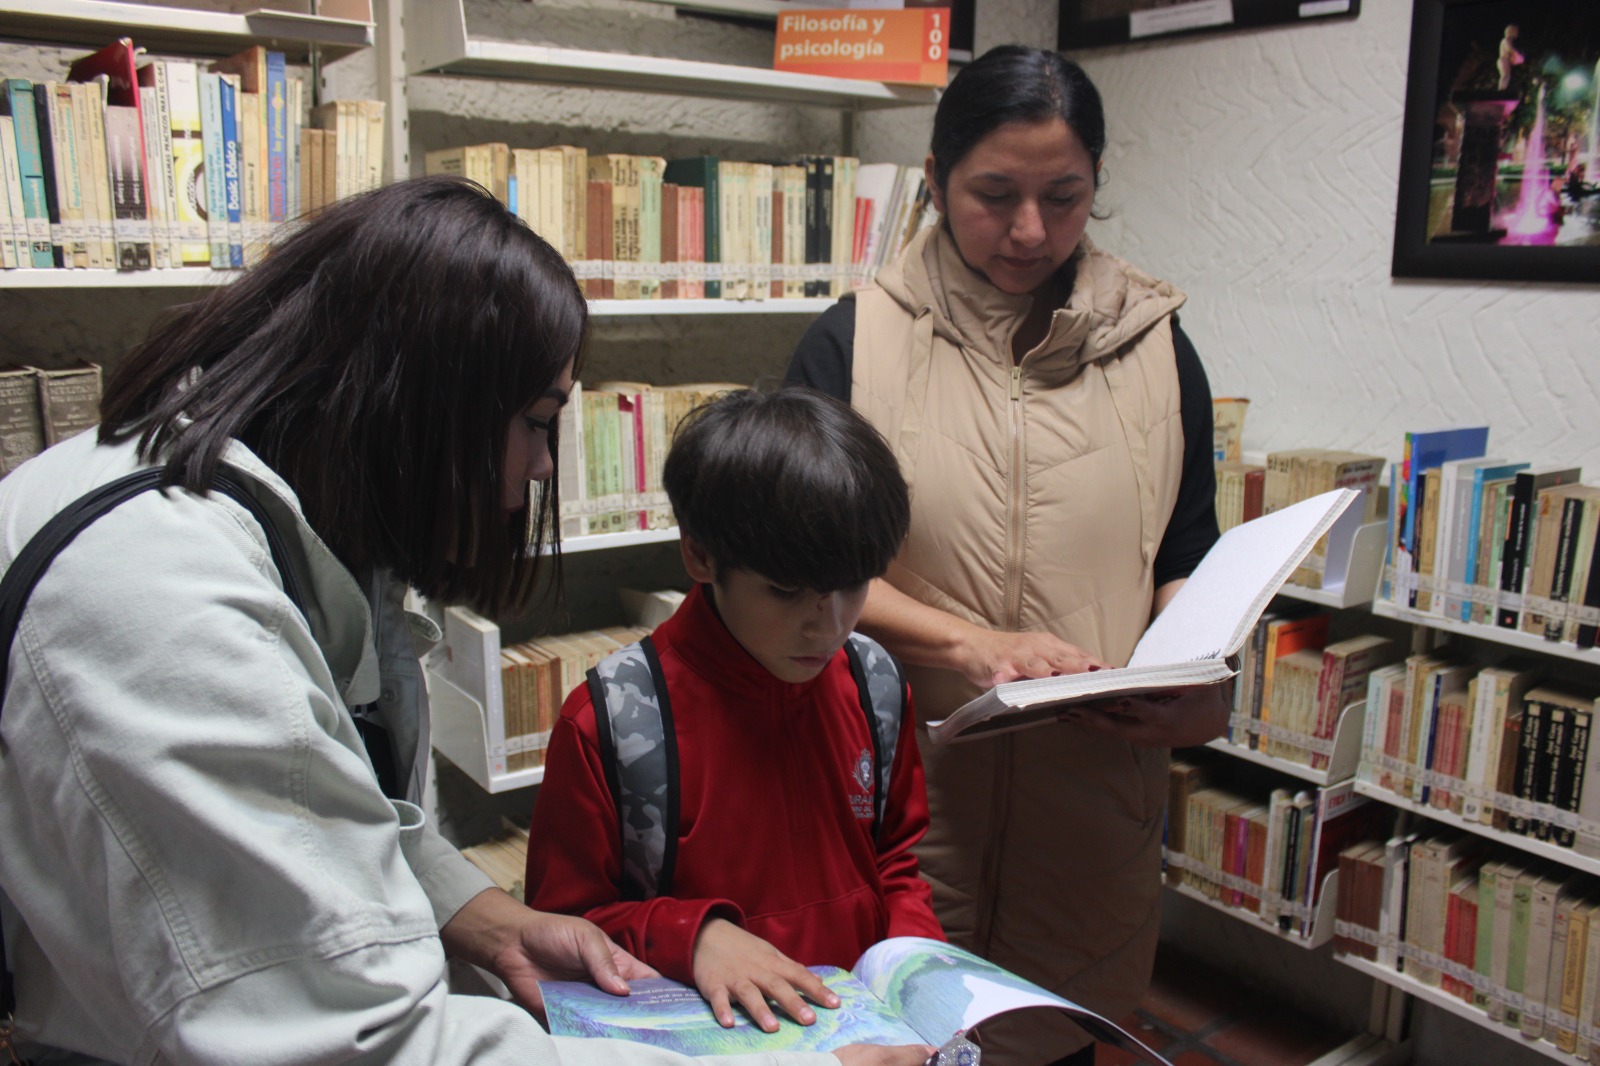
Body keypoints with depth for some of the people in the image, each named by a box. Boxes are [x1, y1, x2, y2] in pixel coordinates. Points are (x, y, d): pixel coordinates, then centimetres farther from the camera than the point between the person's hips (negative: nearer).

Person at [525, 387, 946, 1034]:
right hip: (710, 1032, -4)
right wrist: (693, 933, -19)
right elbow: (563, 924, -4)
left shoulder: (873, 687, 2)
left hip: (871, 1023, 5)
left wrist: (917, 956, -1)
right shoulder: (606, 724, -12)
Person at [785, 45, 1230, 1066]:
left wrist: (1197, 687, -9)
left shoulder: (1156, 349, 4)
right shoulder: (852, 343, -3)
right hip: (907, 785, -2)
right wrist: (974, 644, -17)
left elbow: (1187, 562, 10)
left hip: (1095, 793, 2)